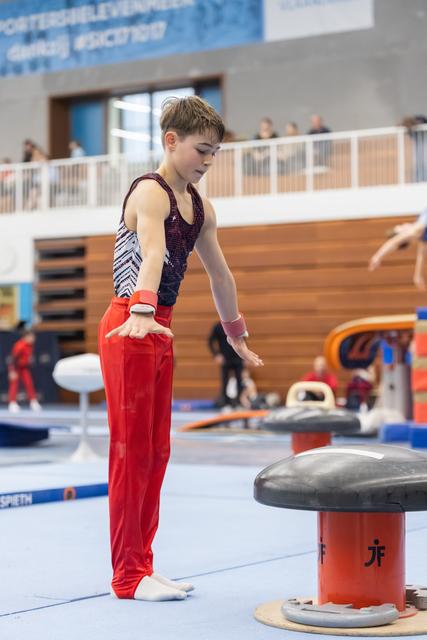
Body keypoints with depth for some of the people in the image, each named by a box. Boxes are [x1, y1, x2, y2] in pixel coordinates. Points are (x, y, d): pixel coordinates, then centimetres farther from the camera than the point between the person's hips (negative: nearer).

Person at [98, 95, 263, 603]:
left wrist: (236, 335, 29)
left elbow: (219, 274, 23)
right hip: (130, 327, -9)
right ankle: (127, 576, 3)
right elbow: (152, 254, -33)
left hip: (160, 331, 9)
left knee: (156, 452, 10)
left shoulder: (199, 207, 13)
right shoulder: (150, 193, -13)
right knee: (131, 450, -4)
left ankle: (141, 568, 18)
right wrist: (142, 312, -48)